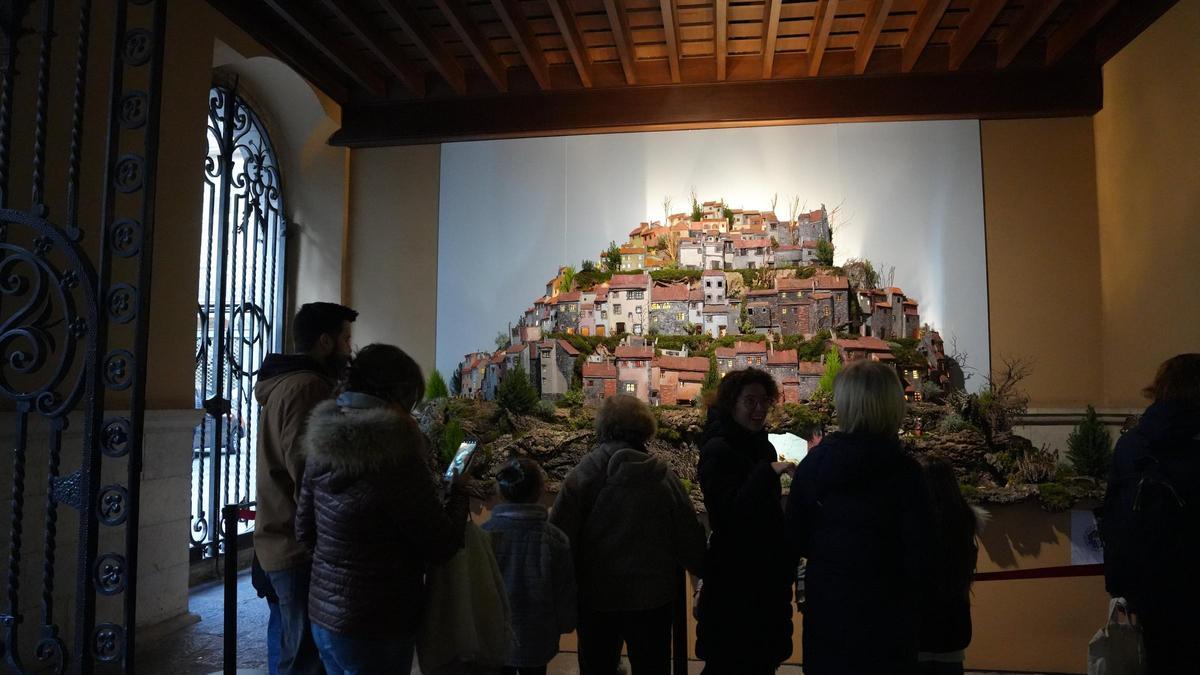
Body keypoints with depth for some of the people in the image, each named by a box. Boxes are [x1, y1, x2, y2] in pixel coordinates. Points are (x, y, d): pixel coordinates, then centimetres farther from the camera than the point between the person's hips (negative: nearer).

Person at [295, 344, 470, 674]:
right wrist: (459, 493, 0)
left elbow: (304, 530, 10)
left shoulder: (323, 447, -2)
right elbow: (441, 546, -16)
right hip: (375, 630, -7)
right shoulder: (397, 457, -25)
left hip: (322, 614, 7)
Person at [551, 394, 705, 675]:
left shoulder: (582, 476, -13)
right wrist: (703, 571, 16)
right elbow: (690, 538, -3)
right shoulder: (664, 478, -8)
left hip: (596, 598, -1)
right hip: (652, 597, 1)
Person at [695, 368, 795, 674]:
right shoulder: (716, 450, -16)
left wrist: (788, 498, 4)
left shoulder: (762, 445, 9)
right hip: (735, 576, -8)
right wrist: (769, 472, -28)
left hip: (768, 570, 8)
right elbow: (730, 512, -24)